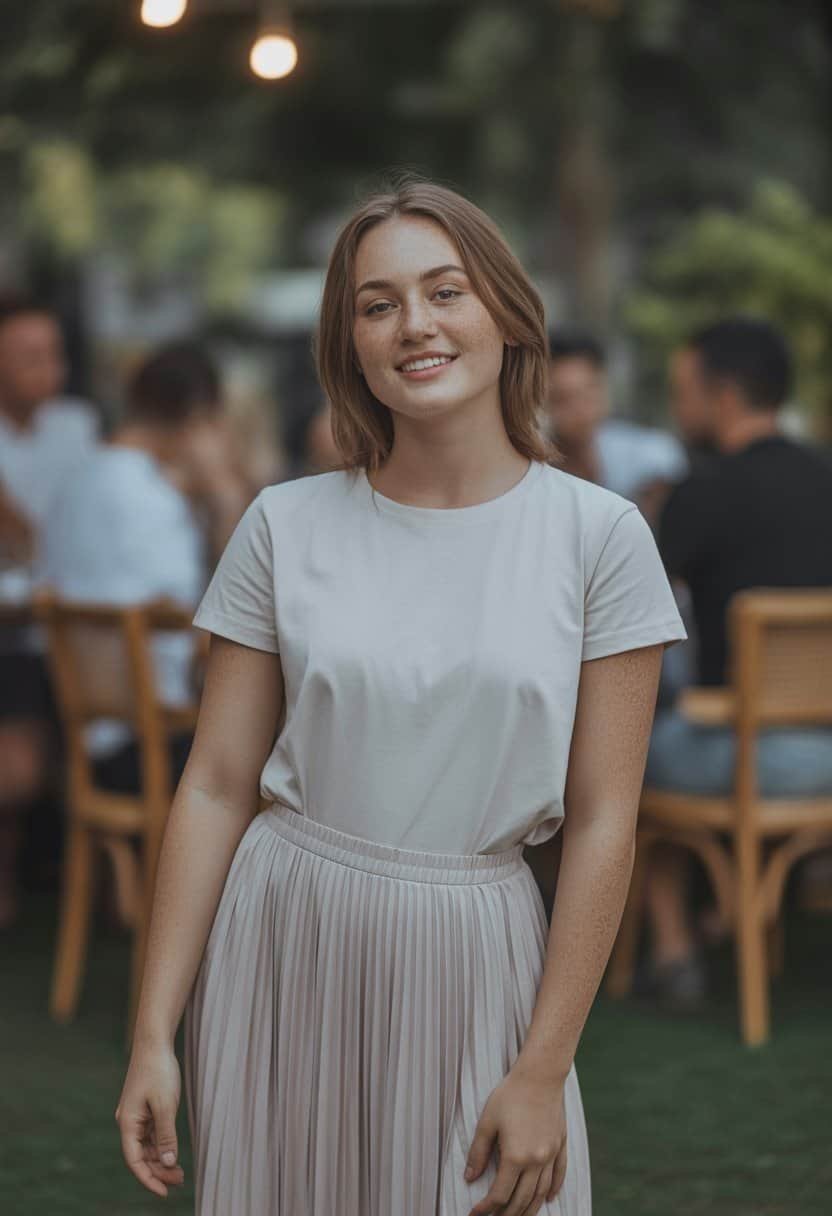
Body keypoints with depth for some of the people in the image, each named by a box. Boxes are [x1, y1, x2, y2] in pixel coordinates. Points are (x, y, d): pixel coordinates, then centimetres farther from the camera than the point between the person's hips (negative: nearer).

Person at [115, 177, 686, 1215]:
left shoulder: (597, 534, -4)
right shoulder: (287, 526, -1)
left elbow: (602, 820, -5)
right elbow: (215, 786, 0)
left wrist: (544, 1071, -9)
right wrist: (153, 1033, -4)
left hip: (472, 966, -1)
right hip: (280, 955, 1)